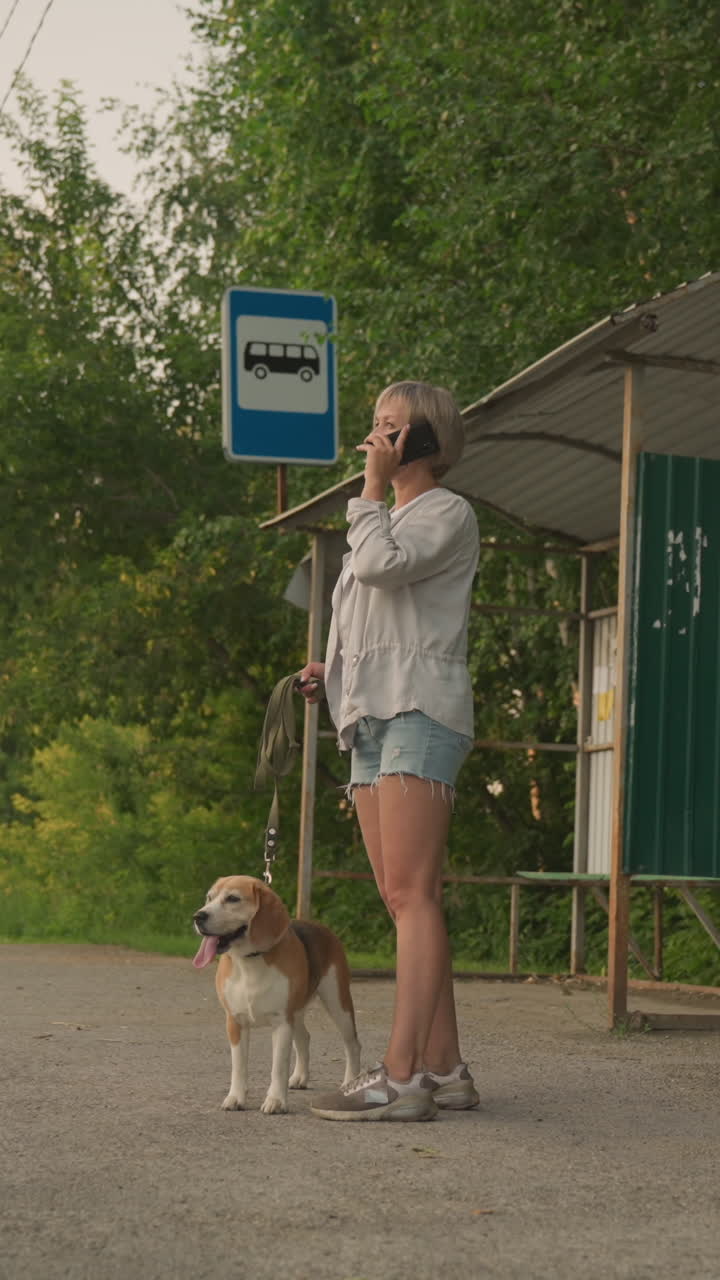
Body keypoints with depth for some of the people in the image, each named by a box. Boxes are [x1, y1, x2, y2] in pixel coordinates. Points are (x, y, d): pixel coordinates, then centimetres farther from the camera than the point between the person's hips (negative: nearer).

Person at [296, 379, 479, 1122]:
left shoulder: (448, 513, 2)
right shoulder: (386, 523, 28)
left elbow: (383, 566, -17)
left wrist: (373, 486, -4)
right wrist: (329, 674, 14)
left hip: (420, 709, -9)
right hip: (371, 721, 9)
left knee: (410, 894, -16)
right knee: (404, 901, 3)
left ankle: (401, 1076, -22)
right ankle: (444, 1069, 3)